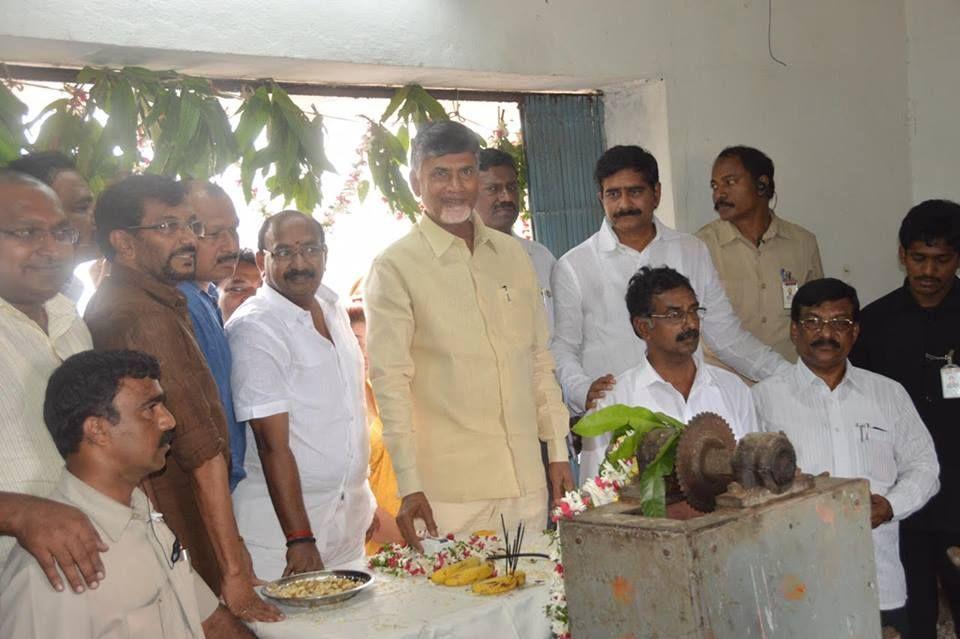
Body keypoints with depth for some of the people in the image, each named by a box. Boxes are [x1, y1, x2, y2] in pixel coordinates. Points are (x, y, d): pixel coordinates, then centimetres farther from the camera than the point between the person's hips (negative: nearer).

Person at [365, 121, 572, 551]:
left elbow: (539, 359, 15)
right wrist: (409, 485, -14)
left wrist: (558, 451, 11)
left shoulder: (512, 254, 12)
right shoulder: (395, 268, -4)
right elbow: (390, 381, -8)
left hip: (528, 483, 5)